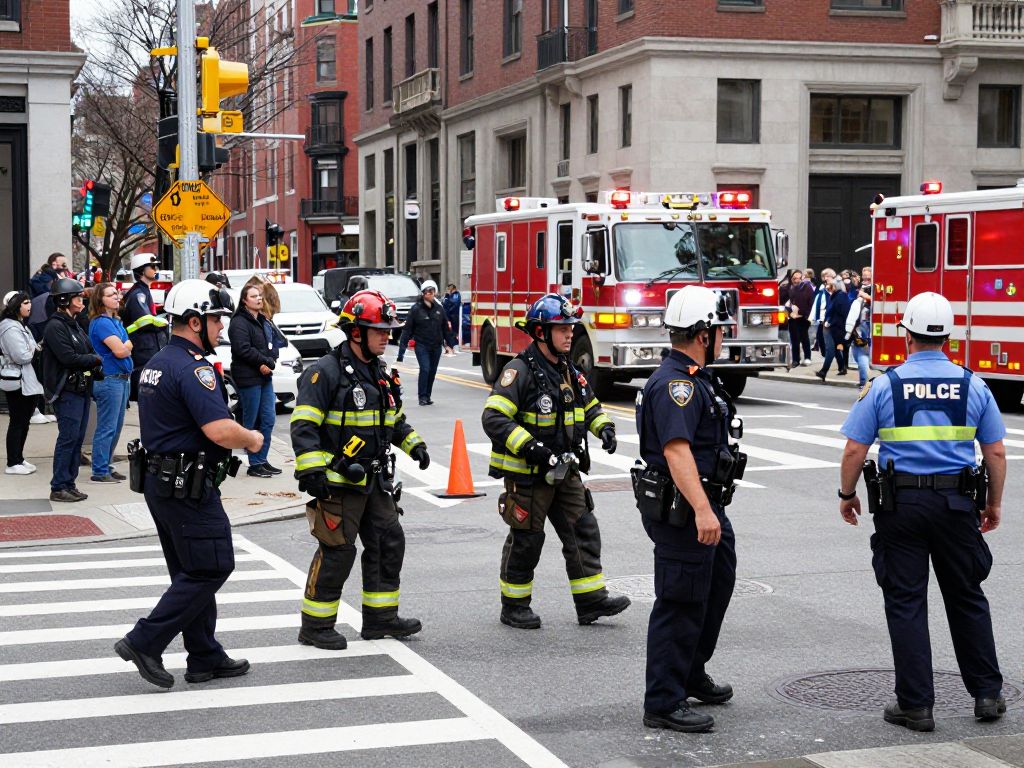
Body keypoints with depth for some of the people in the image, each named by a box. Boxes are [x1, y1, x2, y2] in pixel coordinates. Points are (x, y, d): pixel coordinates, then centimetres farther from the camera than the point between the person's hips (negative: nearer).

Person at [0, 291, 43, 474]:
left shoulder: (21, 325, 16)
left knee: (24, 421, 16)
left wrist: (34, 349, -2)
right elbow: (22, 356, -24)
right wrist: (36, 350, -6)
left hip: (27, 382, 10)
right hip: (17, 383, -10)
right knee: (18, 422, -4)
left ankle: (19, 458, 26)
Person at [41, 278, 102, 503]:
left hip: (81, 389, 9)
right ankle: (59, 488, -3)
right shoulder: (55, 327, -12)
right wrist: (94, 359, -6)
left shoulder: (74, 325, 17)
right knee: (68, 438, -8)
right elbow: (69, 358, -20)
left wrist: (96, 368, -2)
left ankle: (69, 483, 17)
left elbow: (88, 352, 18)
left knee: (78, 438, 10)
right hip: (66, 391, -9)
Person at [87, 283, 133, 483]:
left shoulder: (115, 321, 15)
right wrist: (127, 345, -1)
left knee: (116, 426, 14)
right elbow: (120, 350, -21)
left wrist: (124, 346, -5)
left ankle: (107, 466, 23)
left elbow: (126, 347, 16)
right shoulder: (101, 322, -14)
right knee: (107, 428, -5)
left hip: (122, 378, 9)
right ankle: (100, 472, 0)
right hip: (109, 380, -9)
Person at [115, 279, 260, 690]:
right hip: (188, 486, -10)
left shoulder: (157, 363, 14)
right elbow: (220, 430, -28)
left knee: (191, 572, 14)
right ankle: (144, 641, -3)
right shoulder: (193, 368, -19)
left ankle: (204, 657, 20)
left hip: (159, 481, 10)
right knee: (212, 568, -3)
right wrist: (252, 439, -8)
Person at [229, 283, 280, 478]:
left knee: (268, 419, 9)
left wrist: (270, 363, -2)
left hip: (265, 377, 9)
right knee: (251, 423, -3)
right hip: (248, 379, -9)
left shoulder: (264, 321, 17)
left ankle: (262, 460, 18)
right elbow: (243, 349, -19)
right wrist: (266, 361, -14)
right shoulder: (239, 323, -10)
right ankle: (254, 464, 2)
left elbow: (272, 344, 18)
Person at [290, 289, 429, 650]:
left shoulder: (381, 373, 13)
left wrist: (413, 444, 10)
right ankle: (315, 626, 7)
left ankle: (380, 617, 23)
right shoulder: (326, 372, -14)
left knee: (389, 542, 11)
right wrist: (312, 471, -26)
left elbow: (394, 419, 26)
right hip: (338, 483, -9)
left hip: (374, 481, 9)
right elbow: (303, 426, -19)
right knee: (337, 552, -5)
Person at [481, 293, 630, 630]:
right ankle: (514, 606, 16)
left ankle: (591, 600, 9)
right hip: (527, 475, -8)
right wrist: (530, 447, -30)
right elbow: (494, 418, -24)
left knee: (583, 530, 4)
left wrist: (604, 427, 3)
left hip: (564, 471, 8)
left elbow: (590, 406, 25)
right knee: (526, 540, 2)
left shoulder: (568, 371, 9)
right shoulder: (520, 371, -16)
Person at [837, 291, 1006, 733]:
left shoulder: (884, 386, -6)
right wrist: (994, 504, 15)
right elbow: (996, 453, 3)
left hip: (900, 504, -2)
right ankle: (987, 694, 20)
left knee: (906, 603, 4)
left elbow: (854, 450, -6)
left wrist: (847, 494, 9)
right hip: (958, 502, 2)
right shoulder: (973, 386, 0)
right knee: (966, 598, 15)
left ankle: (915, 705, 5)